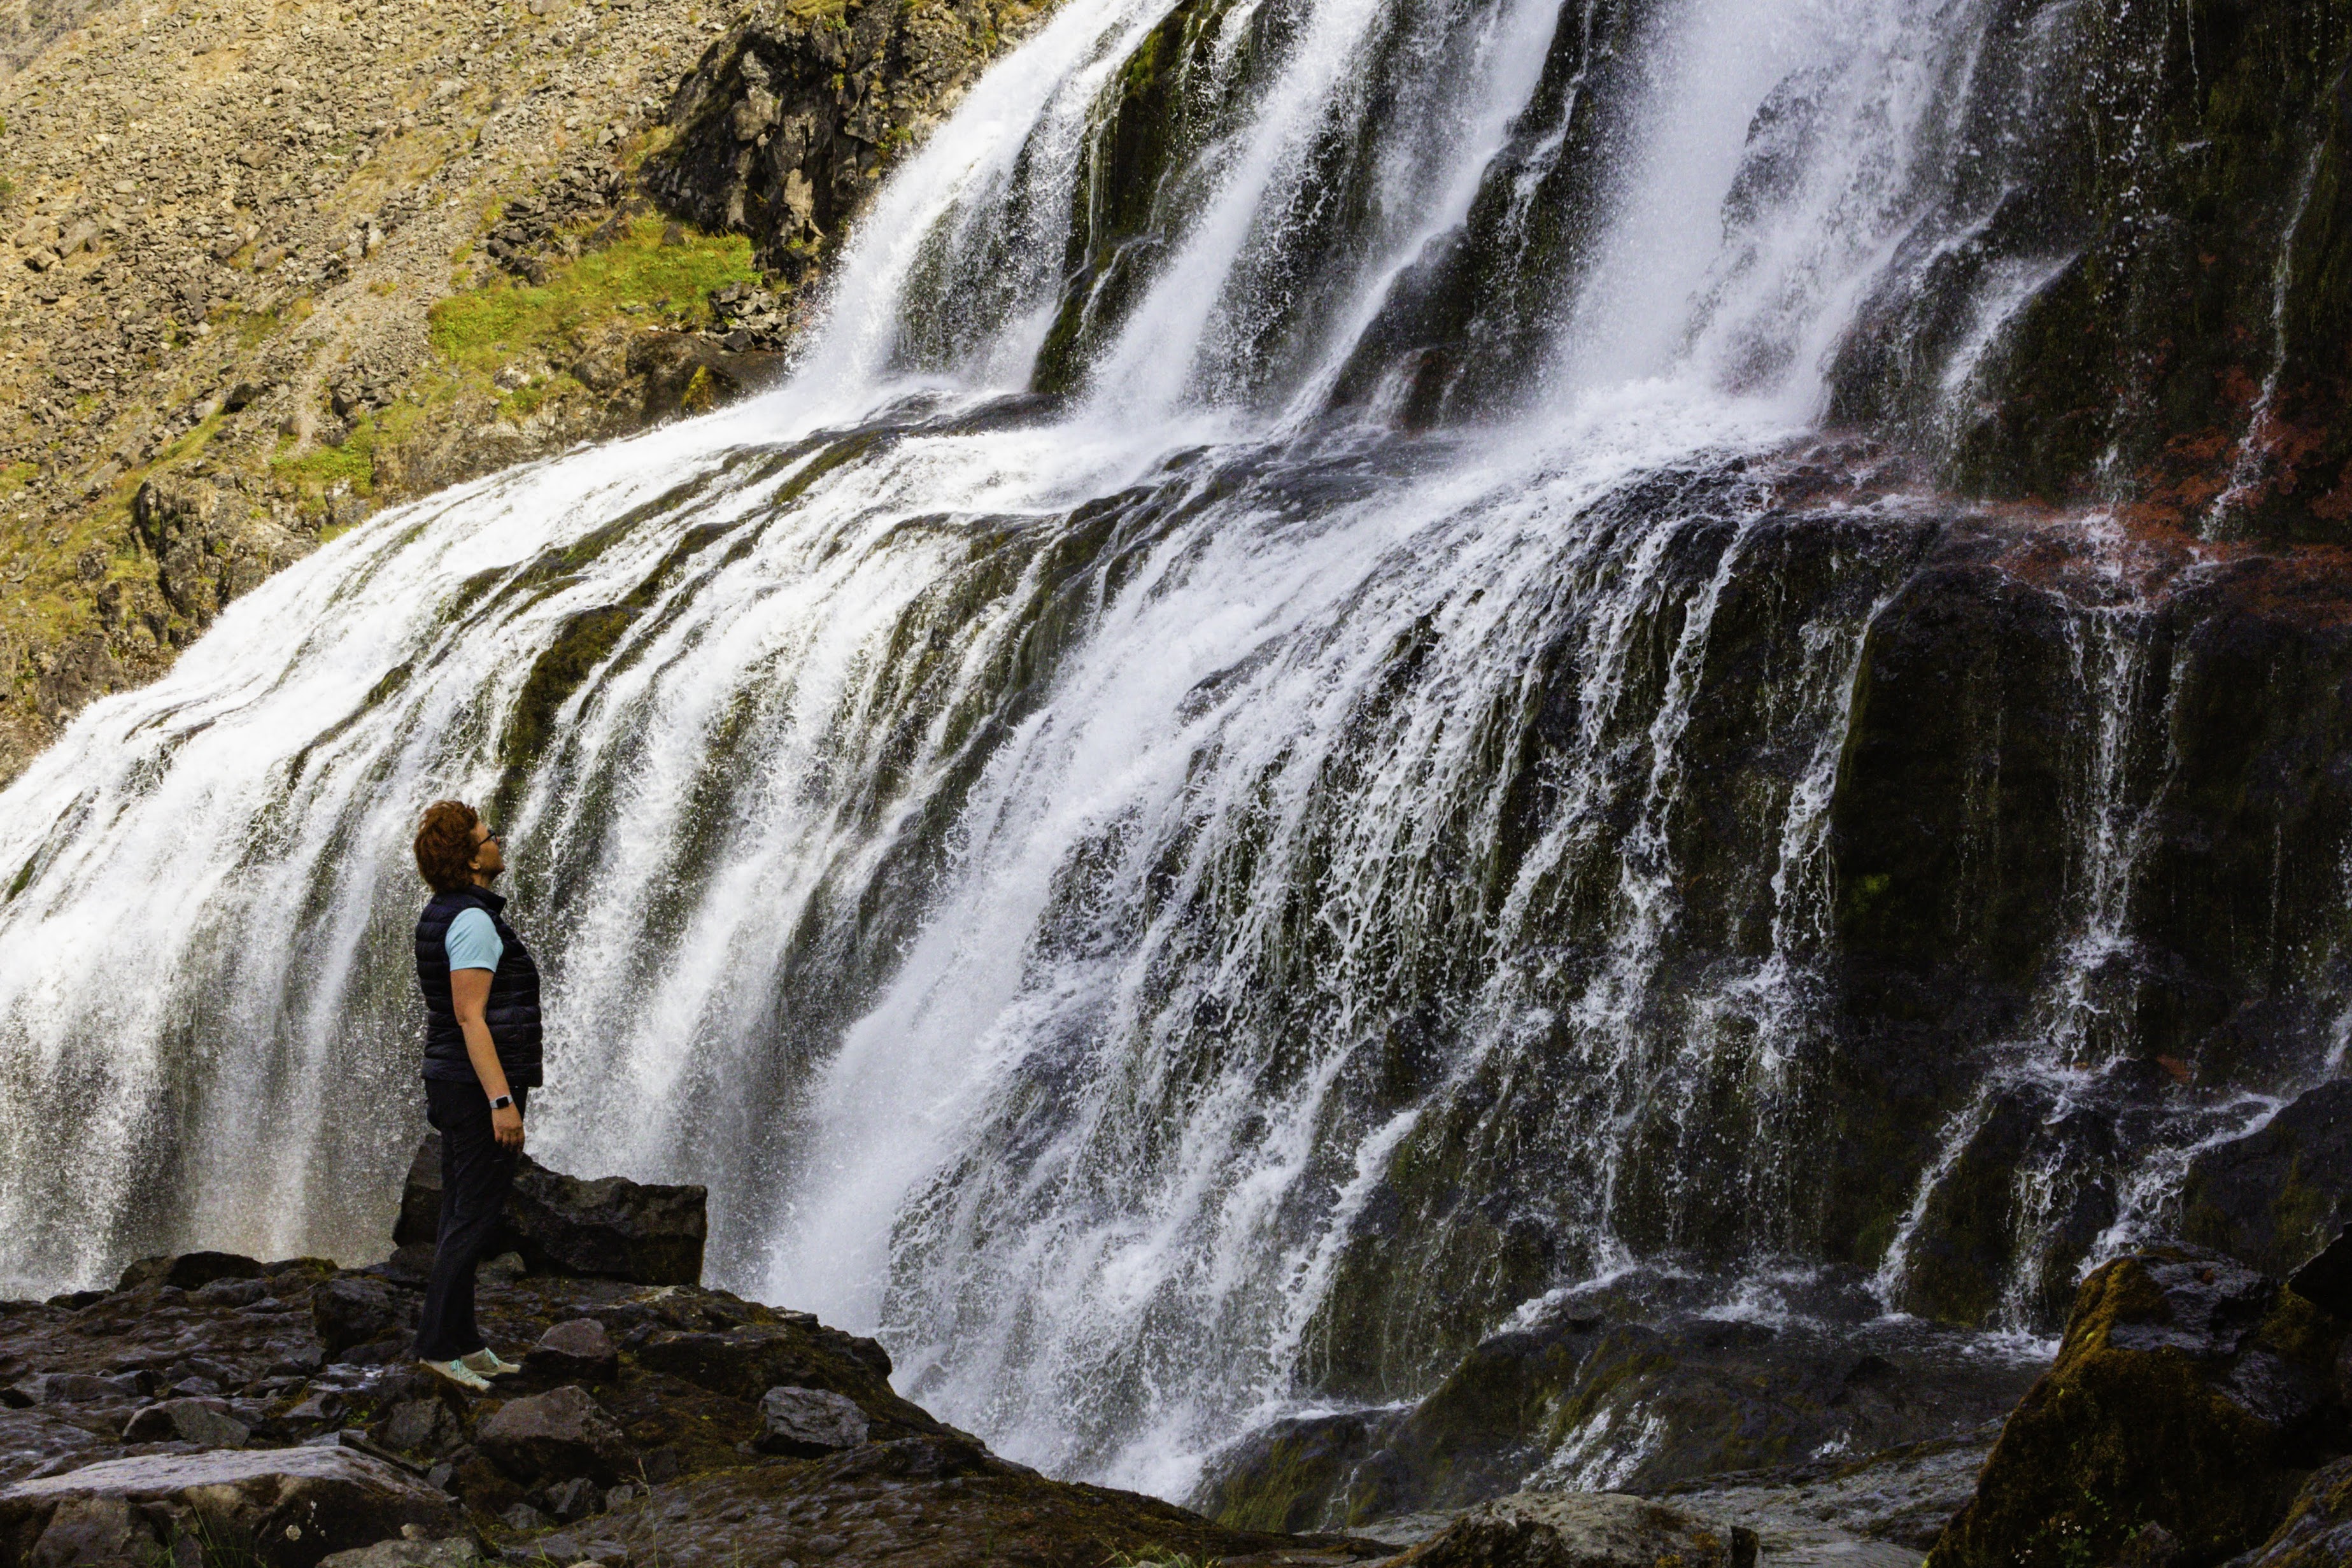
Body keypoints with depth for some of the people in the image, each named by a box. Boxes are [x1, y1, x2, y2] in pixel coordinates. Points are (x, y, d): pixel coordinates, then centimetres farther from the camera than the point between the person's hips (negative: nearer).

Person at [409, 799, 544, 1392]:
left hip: (450, 1083, 10)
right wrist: (501, 1100, -25)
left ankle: (463, 1342, 17)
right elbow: (470, 1017, -23)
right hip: (479, 1085, -10)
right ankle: (438, 1344, -8)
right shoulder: (473, 920, -17)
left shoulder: (441, 915, 15)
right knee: (474, 1217, -8)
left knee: (462, 1219, 12)